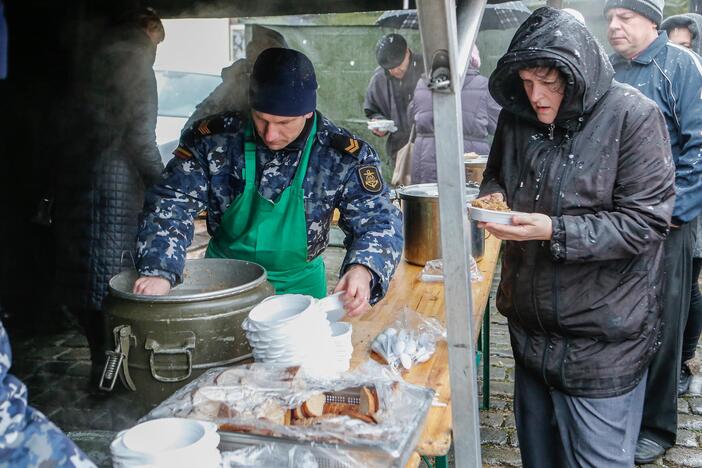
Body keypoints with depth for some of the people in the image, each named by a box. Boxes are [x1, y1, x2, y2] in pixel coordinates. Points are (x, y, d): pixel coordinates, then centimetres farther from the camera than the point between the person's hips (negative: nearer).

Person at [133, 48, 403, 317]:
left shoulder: (343, 156, -15)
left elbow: (378, 221, -13)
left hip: (298, 285, 0)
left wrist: (362, 270, -36)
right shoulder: (213, 138, -13)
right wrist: (159, 272, -30)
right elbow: (172, 203, -13)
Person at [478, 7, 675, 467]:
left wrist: (554, 231, -27)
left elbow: (646, 221, -19)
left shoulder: (633, 117, -16)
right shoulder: (518, 116, 1)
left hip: (603, 338, -5)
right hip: (531, 327, 6)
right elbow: (496, 174, 17)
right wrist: (493, 196, -7)